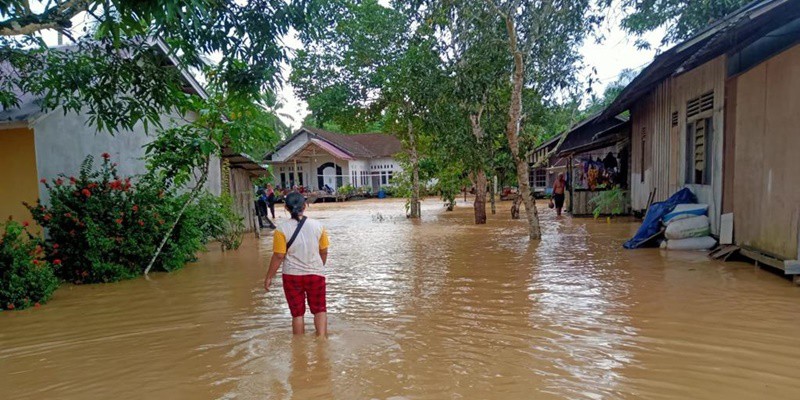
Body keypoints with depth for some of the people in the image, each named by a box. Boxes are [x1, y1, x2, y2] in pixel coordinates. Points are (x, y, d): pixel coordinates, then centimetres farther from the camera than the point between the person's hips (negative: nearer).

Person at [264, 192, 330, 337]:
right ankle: (322, 337, -1)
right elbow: (324, 252, 3)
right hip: (316, 274, 1)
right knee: (320, 309, 15)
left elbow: (278, 256, -12)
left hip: (292, 276, -1)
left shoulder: (282, 228, -12)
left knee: (297, 313, 13)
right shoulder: (317, 225, -5)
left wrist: (269, 277, 0)